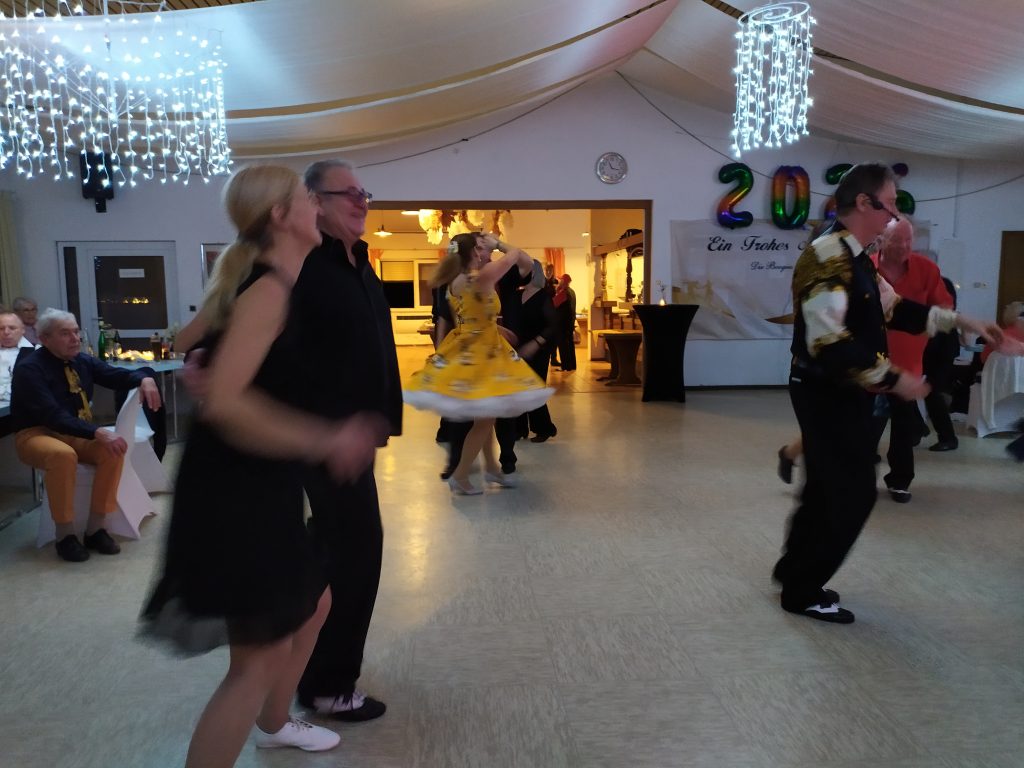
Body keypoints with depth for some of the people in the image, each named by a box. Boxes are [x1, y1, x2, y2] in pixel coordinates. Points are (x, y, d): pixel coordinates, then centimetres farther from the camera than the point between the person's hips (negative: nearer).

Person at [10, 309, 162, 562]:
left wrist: (144, 378, -22)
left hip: (75, 432, 6)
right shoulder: (29, 369, -17)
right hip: (36, 434, -6)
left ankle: (95, 529, -14)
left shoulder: (83, 361, 2)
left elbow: (118, 375, 4)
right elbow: (52, 415, -29)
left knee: (112, 449, -23)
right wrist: (97, 432, -41)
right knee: (63, 455, -38)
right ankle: (65, 535, -21)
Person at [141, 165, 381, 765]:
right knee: (259, 656, -1)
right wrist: (325, 441, -27)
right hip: (234, 494, -10)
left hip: (257, 488, 10)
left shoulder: (269, 283, 10)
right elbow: (224, 400, -32)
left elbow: (191, 351, 22)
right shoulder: (269, 288, -19)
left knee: (313, 600, 23)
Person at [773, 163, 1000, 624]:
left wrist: (959, 321, 18)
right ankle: (803, 592, 12)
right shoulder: (829, 256, -22)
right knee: (852, 492, -2)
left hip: (842, 393, 10)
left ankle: (794, 570, 34)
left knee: (830, 488, 18)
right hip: (827, 394, -10)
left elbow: (892, 308, 23)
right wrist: (893, 379, -24)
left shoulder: (855, 258, 11)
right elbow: (829, 342, -29)